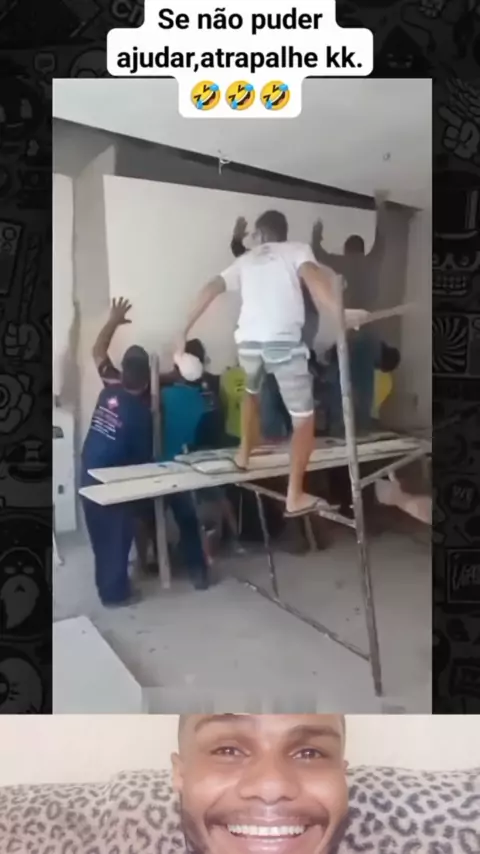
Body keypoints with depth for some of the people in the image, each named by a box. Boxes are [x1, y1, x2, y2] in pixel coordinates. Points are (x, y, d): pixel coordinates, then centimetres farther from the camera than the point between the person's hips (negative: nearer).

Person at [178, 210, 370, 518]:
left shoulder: (246, 260, 25)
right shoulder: (297, 249, 14)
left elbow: (211, 289, 17)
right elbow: (312, 275, -9)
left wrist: (186, 328, 22)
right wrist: (341, 312, -22)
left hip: (248, 340, 4)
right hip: (284, 341, -4)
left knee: (252, 392, 36)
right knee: (304, 418, 5)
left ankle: (244, 455, 43)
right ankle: (295, 496, 2)